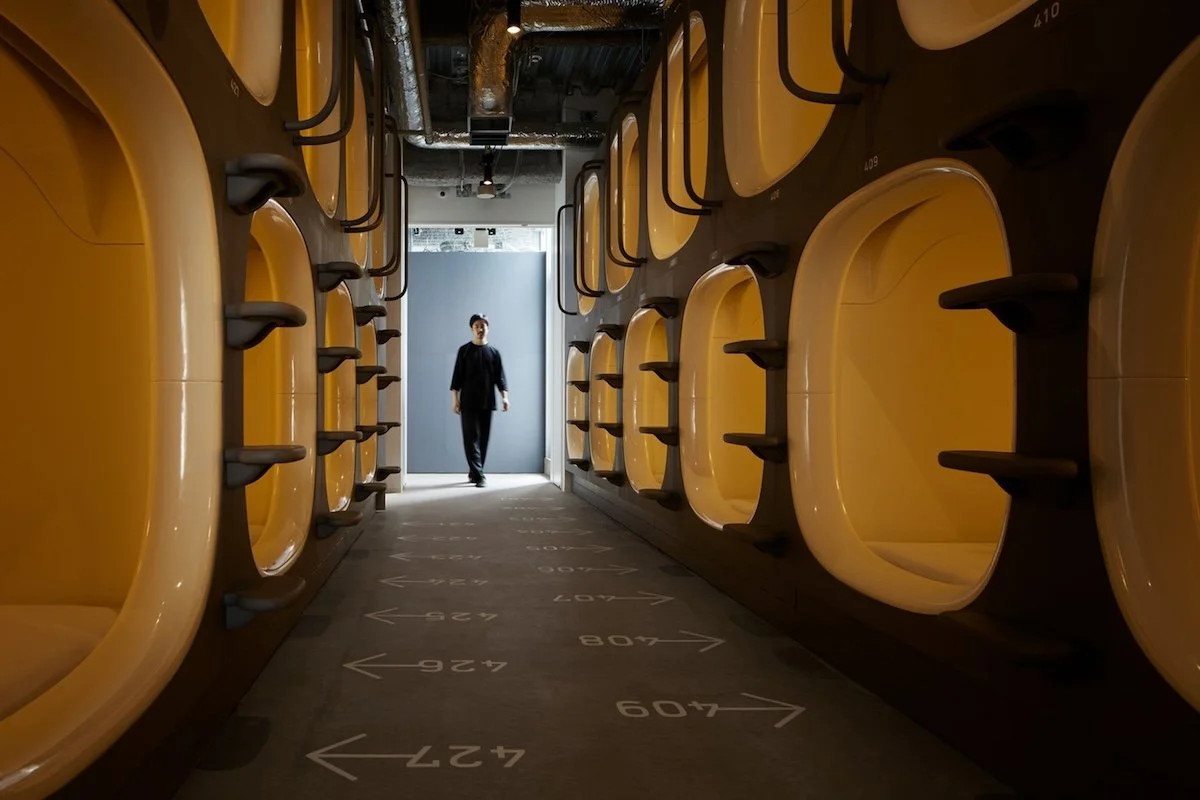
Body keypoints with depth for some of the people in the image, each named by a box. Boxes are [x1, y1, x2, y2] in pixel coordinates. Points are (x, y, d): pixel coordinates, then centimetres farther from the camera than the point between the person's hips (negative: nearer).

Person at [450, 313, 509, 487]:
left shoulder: (493, 352, 8)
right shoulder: (464, 350, 3)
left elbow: (500, 377, 6)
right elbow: (457, 376, 2)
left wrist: (504, 396, -7)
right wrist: (455, 399, -5)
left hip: (487, 402, 3)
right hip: (468, 402, -2)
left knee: (483, 438, 6)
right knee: (472, 438, -8)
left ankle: (474, 472, 17)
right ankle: (479, 475, -11)